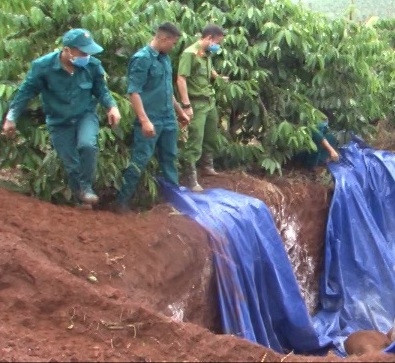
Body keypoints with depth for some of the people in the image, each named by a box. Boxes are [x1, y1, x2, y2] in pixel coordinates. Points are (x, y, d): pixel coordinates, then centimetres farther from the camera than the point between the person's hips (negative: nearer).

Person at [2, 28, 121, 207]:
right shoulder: (43, 66, -23)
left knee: (87, 145, -30)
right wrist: (11, 117, -10)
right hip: (59, 122, 0)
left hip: (85, 115, 0)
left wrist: (112, 107, -19)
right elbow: (26, 92, -12)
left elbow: (101, 90, -1)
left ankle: (86, 187, -8)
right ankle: (80, 200, 29)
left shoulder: (93, 65, -17)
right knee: (71, 165, 6)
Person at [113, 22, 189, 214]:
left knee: (169, 158, 16)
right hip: (151, 120, -8)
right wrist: (144, 120, -26)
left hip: (168, 119, 8)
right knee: (140, 160, -4)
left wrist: (180, 111, 27)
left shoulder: (165, 58, 10)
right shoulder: (141, 58, -16)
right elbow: (133, 92, -20)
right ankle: (122, 201, 4)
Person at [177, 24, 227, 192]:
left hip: (210, 102, 8)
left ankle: (207, 166, 40)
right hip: (197, 104, -8)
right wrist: (186, 105, -25)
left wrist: (219, 77, 22)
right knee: (194, 142, -6)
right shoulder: (189, 53, -17)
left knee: (211, 138, 20)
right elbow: (181, 79, -21)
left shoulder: (208, 54, 8)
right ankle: (191, 180, -1)